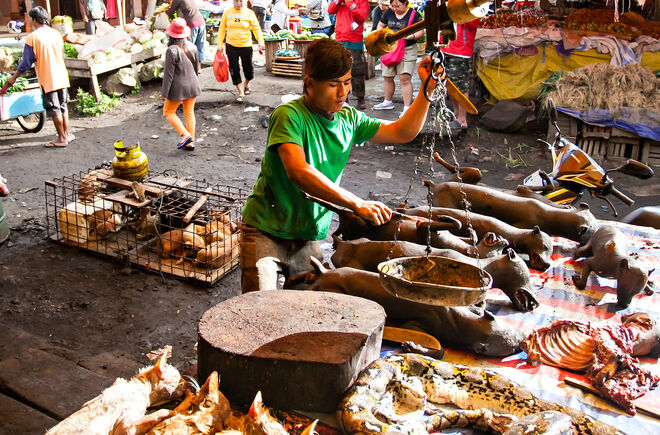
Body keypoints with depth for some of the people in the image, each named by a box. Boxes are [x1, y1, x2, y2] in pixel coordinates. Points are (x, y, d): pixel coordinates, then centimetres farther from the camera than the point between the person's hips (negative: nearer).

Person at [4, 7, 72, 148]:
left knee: (54, 110, 2)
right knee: (63, 106, 16)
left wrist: (14, 77, 2)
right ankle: (66, 134, 22)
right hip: (61, 77, 6)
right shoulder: (56, 33, 5)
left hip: (47, 79, -5)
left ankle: (61, 138, 7)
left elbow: (26, 62, -10)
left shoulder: (32, 37, -12)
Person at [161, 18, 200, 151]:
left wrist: (164, 92, -10)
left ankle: (185, 135, 0)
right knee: (189, 113, 15)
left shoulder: (172, 51, -20)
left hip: (178, 87, -6)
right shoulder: (192, 47, -1)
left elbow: (168, 73, -17)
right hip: (192, 85, 6)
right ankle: (190, 143, 18)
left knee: (168, 112, 12)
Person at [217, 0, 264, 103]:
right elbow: (222, 29, 6)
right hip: (231, 45, 1)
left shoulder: (249, 13, -3)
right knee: (234, 69, -2)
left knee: (248, 68, 9)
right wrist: (220, 44, 2)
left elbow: (256, 28, -2)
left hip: (246, 45, -1)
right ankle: (241, 93, 7)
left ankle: (246, 84, 40)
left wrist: (260, 41, -15)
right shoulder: (227, 12, 1)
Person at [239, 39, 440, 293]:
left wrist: (427, 90, -1)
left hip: (311, 238, 5)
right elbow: (298, 171, -32)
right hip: (265, 233, -5)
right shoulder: (289, 116, -17)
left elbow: (403, 132, 11)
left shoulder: (349, 119, 4)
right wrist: (357, 204, -38)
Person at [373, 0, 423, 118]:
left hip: (407, 50, -5)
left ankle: (407, 107, -11)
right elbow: (380, 25, 15)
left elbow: (421, 32, -3)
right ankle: (388, 102, 33)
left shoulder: (414, 15, -7)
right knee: (387, 77, 13)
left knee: (405, 78, -14)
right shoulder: (389, 12, 4)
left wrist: (410, 36, -21)